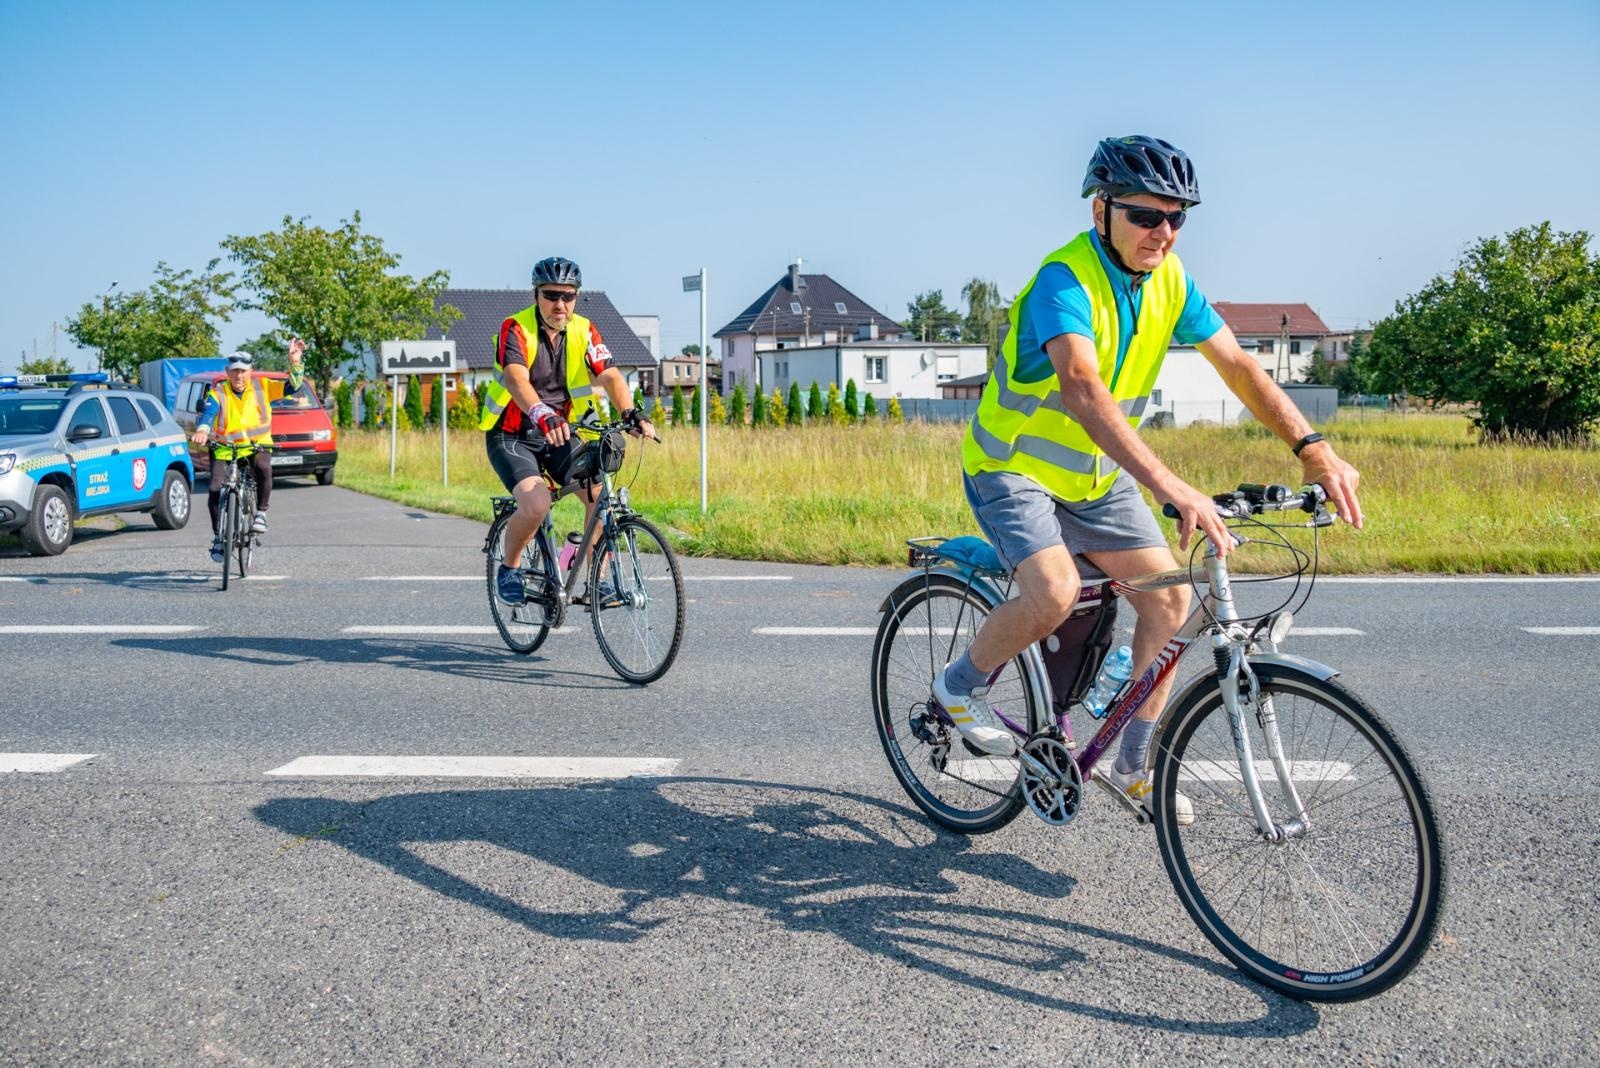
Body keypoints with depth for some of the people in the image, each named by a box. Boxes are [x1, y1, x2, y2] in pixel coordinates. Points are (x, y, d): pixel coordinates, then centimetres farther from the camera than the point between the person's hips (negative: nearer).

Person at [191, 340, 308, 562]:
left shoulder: (261, 387, -4)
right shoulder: (218, 393, -8)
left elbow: (292, 387, -11)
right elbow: (207, 413, -23)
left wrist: (296, 363, -27)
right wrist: (202, 431, -45)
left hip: (257, 445, 0)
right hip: (223, 448, 0)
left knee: (263, 468, -34)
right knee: (215, 490, -14)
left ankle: (261, 513, -13)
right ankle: (218, 536, 8)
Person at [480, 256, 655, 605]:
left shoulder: (583, 331, -2)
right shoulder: (516, 328, -16)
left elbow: (609, 376, -14)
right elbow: (516, 379, -33)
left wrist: (631, 412, -35)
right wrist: (542, 415, -53)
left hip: (559, 435, 4)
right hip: (511, 436, -4)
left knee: (602, 494, -17)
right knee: (536, 504, -27)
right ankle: (508, 570, 1)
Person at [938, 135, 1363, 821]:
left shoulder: (1169, 280, -4)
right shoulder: (1066, 281, -27)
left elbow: (1238, 366, -7)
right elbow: (1082, 389, -43)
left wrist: (1312, 449, -22)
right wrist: (1169, 486, -55)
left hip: (1096, 478, 7)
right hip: (1013, 469, -7)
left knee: (1170, 598, -4)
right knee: (1055, 594, -29)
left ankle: (1133, 766, 11)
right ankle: (960, 684, 0)